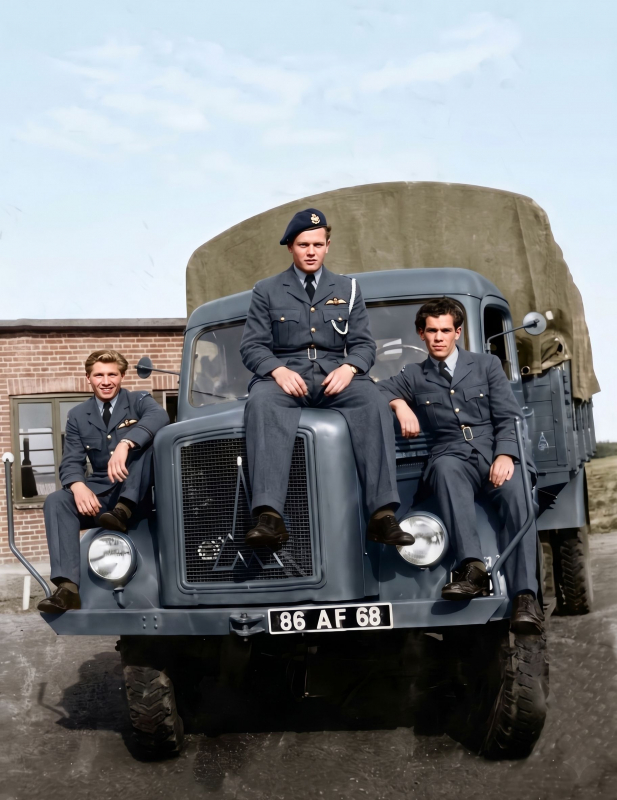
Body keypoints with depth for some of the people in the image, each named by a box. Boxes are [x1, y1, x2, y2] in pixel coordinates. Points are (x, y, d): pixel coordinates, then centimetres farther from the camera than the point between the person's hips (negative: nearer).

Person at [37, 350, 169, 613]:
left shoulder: (139, 401, 1)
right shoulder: (78, 416, 10)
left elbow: (159, 417, -24)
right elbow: (71, 462, -1)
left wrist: (125, 444, -42)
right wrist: (78, 485, -26)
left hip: (138, 493, -3)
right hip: (100, 494, 3)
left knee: (145, 436, -25)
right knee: (55, 501, -25)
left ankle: (124, 510, -36)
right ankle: (68, 587, -39)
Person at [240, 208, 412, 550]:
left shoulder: (348, 289, 19)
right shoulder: (267, 291, 14)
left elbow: (363, 344, 12)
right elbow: (252, 346, 5)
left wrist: (348, 368, -12)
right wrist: (278, 371, -16)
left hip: (336, 374, 2)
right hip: (285, 375, -1)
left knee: (374, 403, -31)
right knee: (261, 403, -36)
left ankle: (383, 515, -38)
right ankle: (269, 518, -48)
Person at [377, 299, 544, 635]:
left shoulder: (487, 365, 17)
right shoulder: (414, 376, 21)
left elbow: (509, 417, 8)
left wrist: (505, 455, -10)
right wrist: (400, 405, -9)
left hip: (497, 457, 0)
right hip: (453, 459, 0)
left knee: (516, 492, -33)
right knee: (445, 467, -38)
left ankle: (525, 596, -41)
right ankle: (472, 567, -50)